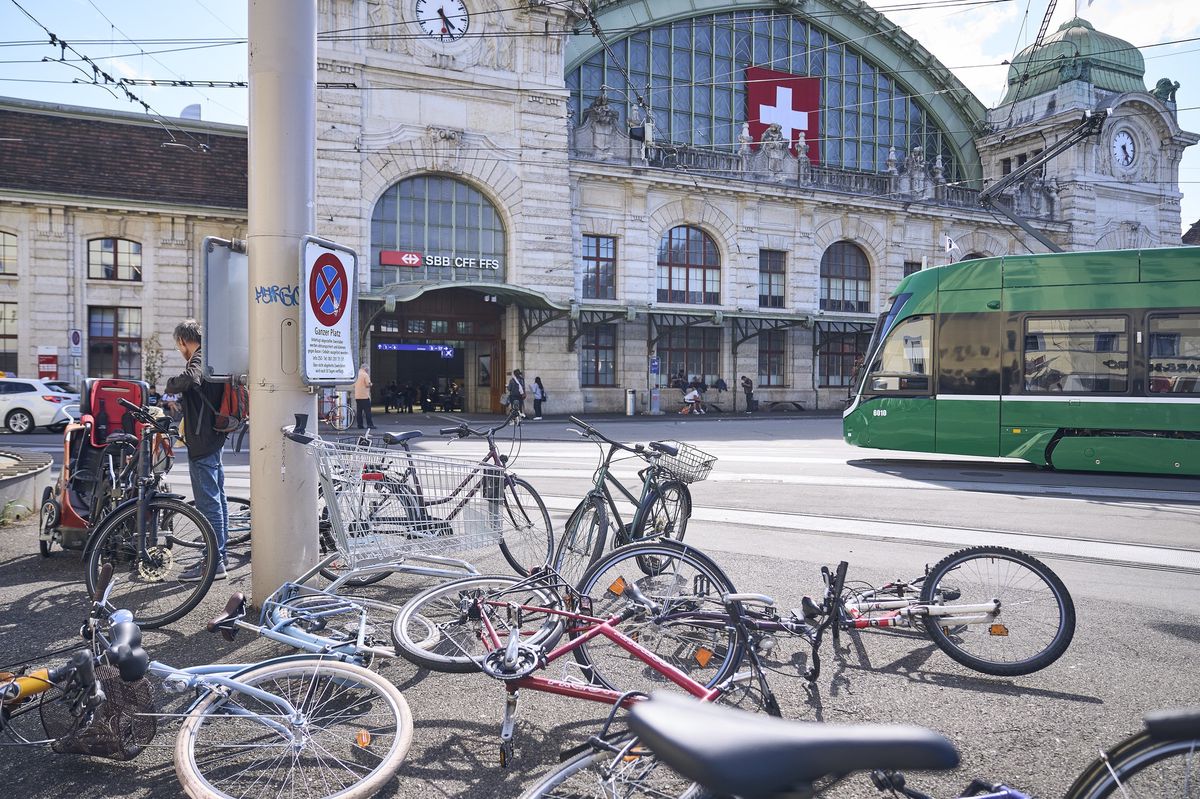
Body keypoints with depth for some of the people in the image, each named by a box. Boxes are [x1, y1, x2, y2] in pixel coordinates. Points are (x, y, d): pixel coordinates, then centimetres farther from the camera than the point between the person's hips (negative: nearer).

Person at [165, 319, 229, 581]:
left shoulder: (199, 360, -14)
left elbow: (188, 380, -37)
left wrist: (170, 384, -18)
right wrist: (181, 403, 23)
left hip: (201, 443, -10)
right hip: (214, 439, 10)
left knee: (208, 503, -7)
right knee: (217, 499, 14)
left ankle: (214, 563, -3)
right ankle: (219, 557, 23)